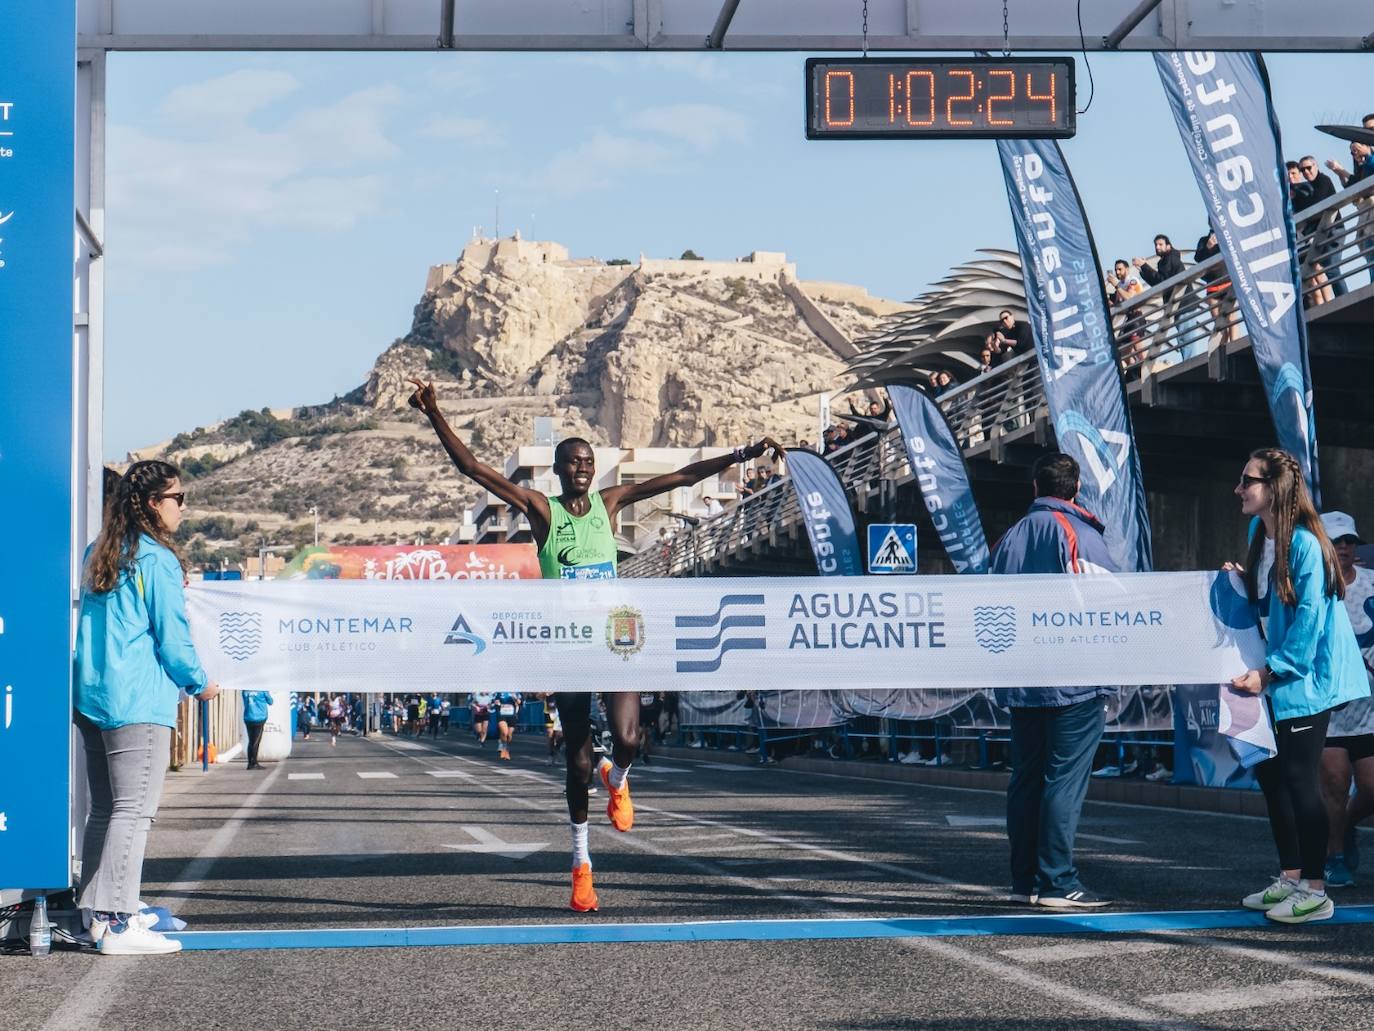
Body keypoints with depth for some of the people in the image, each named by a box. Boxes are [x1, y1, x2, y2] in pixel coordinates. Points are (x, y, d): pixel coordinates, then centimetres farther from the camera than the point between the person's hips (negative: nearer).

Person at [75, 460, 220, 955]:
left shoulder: (98, 556, 14)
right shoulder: (157, 560, -10)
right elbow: (173, 638, -9)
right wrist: (200, 684, 7)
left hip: (90, 697, 8)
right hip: (138, 703, -8)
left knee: (103, 809, 13)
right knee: (134, 811, -7)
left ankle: (96, 911, 17)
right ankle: (116, 924, -10)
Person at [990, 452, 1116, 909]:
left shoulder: (1010, 538, 12)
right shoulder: (1078, 533, -6)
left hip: (1021, 683, 6)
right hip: (1075, 682, -6)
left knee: (1025, 779, 10)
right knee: (1065, 780, -5)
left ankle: (1025, 880, 12)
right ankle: (1057, 883, -6)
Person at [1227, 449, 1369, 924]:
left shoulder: (1304, 543, -19)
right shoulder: (1260, 533, 9)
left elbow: (1309, 618, -20)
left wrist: (1269, 671, -19)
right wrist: (1242, 583, 4)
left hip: (1306, 680, -9)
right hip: (1277, 681, 9)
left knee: (1299, 779, -6)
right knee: (1270, 773, 12)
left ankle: (1315, 891, 3)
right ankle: (1290, 878, 24)